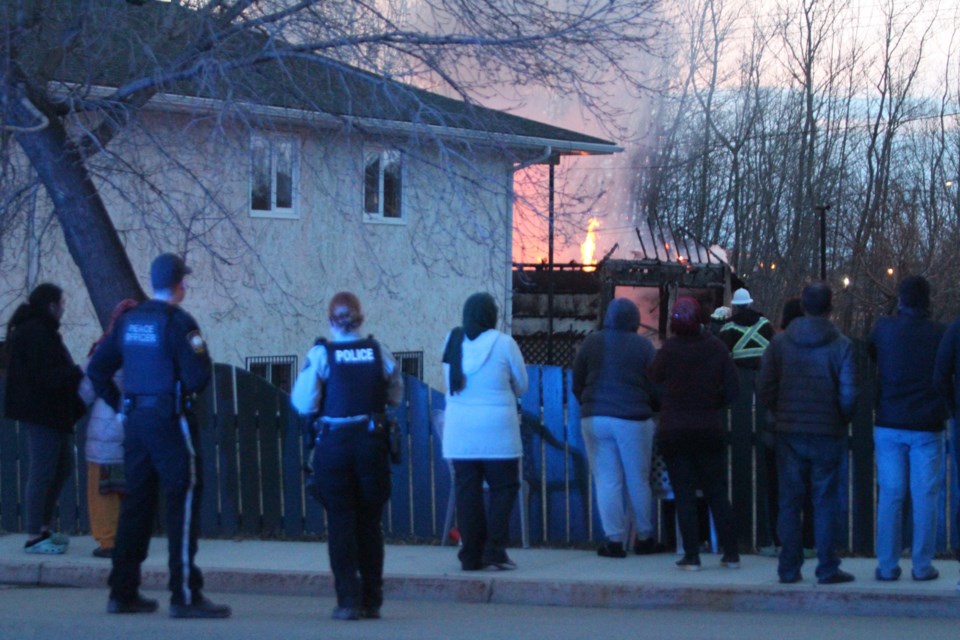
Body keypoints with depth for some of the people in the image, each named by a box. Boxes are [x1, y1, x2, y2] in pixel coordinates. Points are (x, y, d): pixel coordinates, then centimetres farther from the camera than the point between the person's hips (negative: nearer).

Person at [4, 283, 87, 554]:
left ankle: (43, 528, 23)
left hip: (49, 411, 11)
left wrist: (76, 372, 6)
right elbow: (47, 376, -22)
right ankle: (34, 537, -3)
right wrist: (81, 372, -18)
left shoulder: (40, 330, 17)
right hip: (42, 412, -11)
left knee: (62, 466, 16)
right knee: (42, 471, -7)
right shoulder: (36, 333, -17)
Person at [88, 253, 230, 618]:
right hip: (170, 420, -7)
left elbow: (97, 369, 12)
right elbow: (198, 377, -18)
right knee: (184, 501, -4)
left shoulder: (129, 321, 10)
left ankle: (123, 593, 15)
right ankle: (185, 596, -7)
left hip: (135, 420, 7)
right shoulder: (178, 322, -11)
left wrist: (120, 404, 16)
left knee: (136, 502, 12)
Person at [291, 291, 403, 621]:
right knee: (370, 522, 12)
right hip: (372, 442, 2)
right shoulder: (378, 352, -1)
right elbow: (395, 396, 6)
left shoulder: (321, 354, -7)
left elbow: (304, 404, -9)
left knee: (340, 522, 5)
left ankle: (348, 600, 1)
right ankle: (372, 599, 15)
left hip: (334, 444, -2)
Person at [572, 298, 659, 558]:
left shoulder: (591, 342, 4)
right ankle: (644, 538, 16)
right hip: (634, 420, -1)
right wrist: (648, 407, 19)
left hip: (595, 419, 1)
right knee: (639, 481, 8)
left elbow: (577, 384, 8)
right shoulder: (643, 346, -2)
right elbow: (656, 387, 0)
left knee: (607, 481, 2)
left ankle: (615, 540, -1)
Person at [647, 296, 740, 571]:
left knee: (684, 496, 2)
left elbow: (652, 381, -4)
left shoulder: (668, 350, -9)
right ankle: (731, 553, 8)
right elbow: (732, 389, -3)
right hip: (709, 431, 2)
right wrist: (712, 404, 11)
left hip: (673, 432, -2)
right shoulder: (715, 347, -3)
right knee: (717, 494, 10)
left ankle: (692, 556, -2)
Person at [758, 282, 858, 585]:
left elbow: (764, 389, -1)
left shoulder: (780, 343, 0)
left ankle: (789, 568, 7)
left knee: (789, 502, 7)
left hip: (789, 434, 2)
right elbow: (848, 396, -9)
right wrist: (842, 421, 10)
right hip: (827, 435, -2)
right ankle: (827, 568, 3)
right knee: (825, 502, 3)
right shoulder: (841, 345, -6)